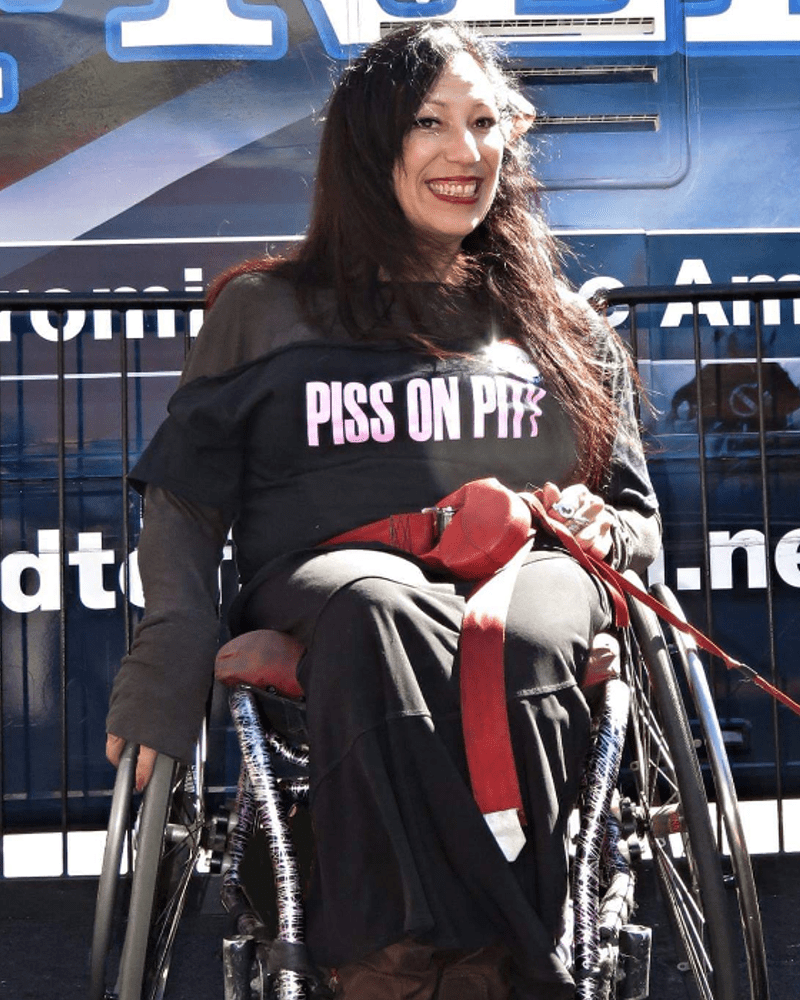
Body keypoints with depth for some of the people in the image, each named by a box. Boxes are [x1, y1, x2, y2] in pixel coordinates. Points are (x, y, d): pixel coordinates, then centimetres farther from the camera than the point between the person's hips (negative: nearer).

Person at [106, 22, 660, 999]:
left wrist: (598, 528, 0)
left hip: (528, 573, 2)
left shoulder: (563, 327, 25)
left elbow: (637, 516, 26)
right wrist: (170, 653, -6)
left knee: (511, 644, -37)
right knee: (377, 607, -39)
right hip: (324, 580, -1)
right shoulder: (267, 308, 19)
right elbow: (186, 497, 12)